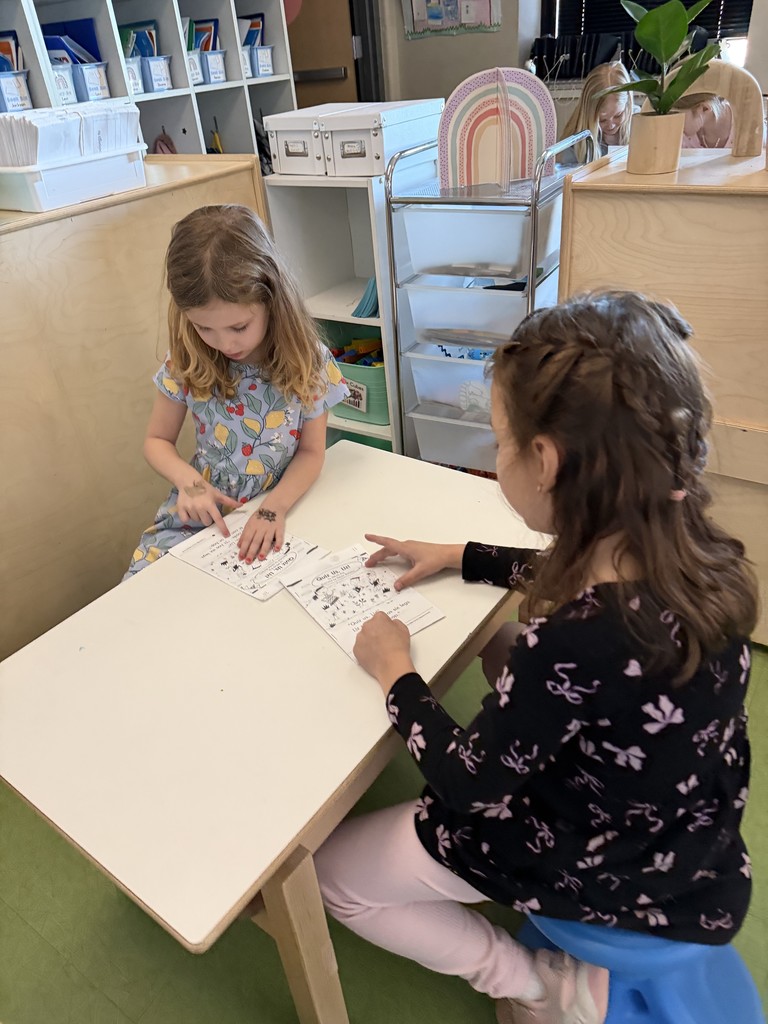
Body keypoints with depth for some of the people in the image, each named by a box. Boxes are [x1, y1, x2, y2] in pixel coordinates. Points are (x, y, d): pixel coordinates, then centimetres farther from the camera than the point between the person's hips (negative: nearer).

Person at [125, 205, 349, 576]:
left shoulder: (307, 362, -14)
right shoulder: (187, 363, -9)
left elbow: (311, 451, -6)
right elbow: (157, 440, 4)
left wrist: (275, 509, -22)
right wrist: (188, 480, -17)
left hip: (269, 520, -1)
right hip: (196, 516, 2)